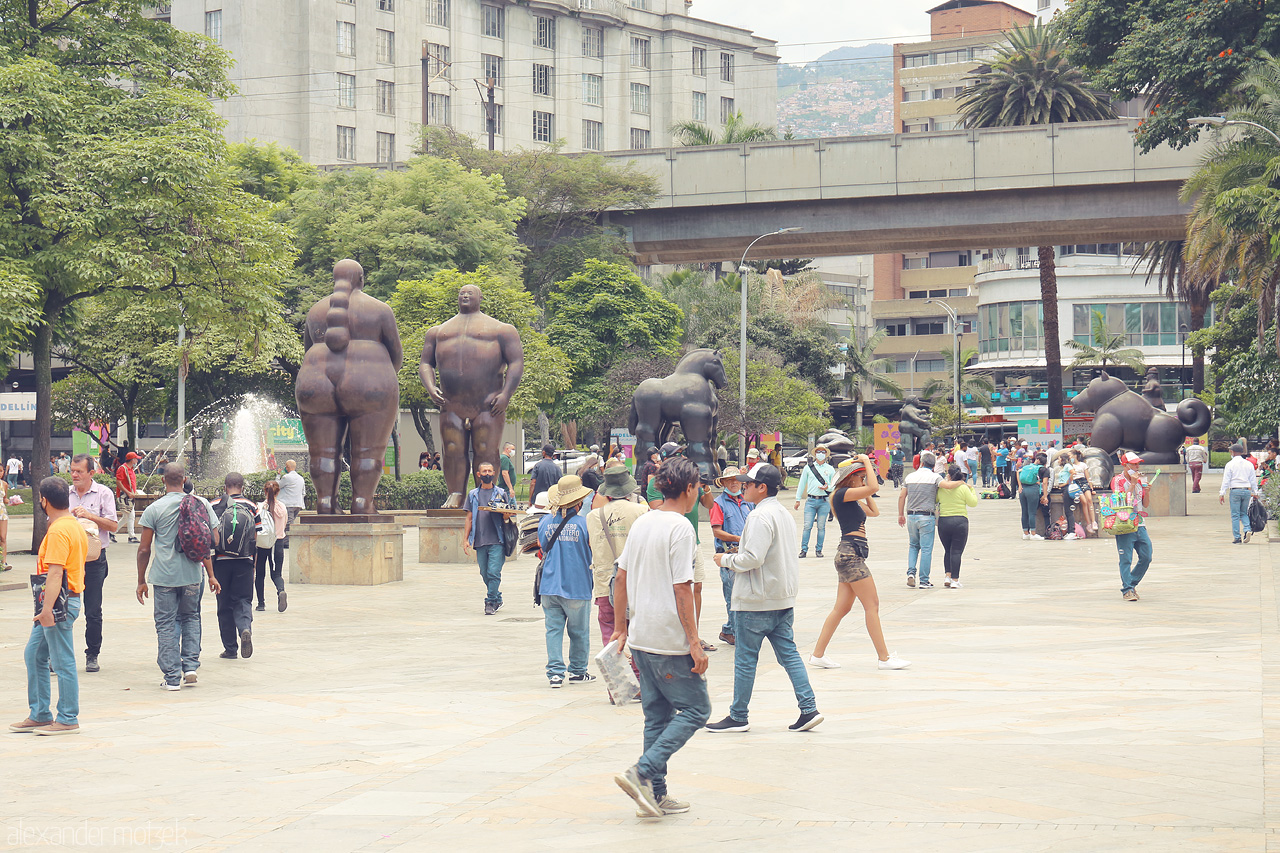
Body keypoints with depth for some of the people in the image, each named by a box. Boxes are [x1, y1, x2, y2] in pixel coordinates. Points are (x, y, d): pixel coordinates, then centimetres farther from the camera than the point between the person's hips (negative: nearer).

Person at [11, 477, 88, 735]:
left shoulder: (58, 531, -17)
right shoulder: (75, 526, 14)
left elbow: (55, 572, -23)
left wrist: (47, 608, -26)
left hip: (59, 602, -10)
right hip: (70, 596, 10)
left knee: (62, 661, -3)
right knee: (34, 655, 15)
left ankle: (68, 720, 3)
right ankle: (39, 715, 20)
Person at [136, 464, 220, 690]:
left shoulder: (154, 509, -5)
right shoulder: (202, 505, 1)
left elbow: (144, 549, -3)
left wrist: (142, 580, 6)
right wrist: (211, 575, 12)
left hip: (164, 576, -3)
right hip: (193, 575, 3)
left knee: (166, 624, 4)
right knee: (190, 618, 21)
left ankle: (172, 677, 2)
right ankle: (190, 666, 11)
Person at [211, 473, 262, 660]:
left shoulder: (215, 506, -2)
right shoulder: (251, 507, 1)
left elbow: (209, 536, 0)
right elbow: (256, 537, 3)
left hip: (222, 560, 0)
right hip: (244, 561, 0)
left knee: (225, 604, 8)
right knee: (243, 600, 7)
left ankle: (230, 648, 10)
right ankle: (245, 628, -24)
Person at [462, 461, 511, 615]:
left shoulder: (501, 493, 9)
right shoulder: (473, 495, 15)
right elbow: (469, 518, 15)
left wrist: (504, 513, -12)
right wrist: (465, 539, 7)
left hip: (497, 541, -3)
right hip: (480, 541, 3)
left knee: (493, 572, -12)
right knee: (485, 574, 6)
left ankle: (490, 602, -6)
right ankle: (497, 599, 21)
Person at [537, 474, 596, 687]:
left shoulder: (545, 522, 1)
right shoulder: (585, 523, -10)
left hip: (550, 586, 3)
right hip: (578, 587, -3)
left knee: (554, 629, 7)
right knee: (579, 631, 12)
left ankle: (555, 672, -1)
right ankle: (577, 671, 21)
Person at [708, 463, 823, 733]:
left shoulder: (760, 516, -17)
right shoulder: (784, 514, 12)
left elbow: (753, 558, -24)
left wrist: (726, 560, -8)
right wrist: (734, 559, 19)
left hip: (755, 601, -9)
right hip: (784, 599, 9)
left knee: (745, 658, 1)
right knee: (789, 653, 9)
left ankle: (738, 717, 9)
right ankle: (808, 709, 1)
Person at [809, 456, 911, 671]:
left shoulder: (851, 499, 19)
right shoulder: (842, 495, -11)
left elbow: (874, 512, 26)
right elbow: (873, 487, -24)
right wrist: (866, 462, -11)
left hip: (850, 554, 10)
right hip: (851, 554, -10)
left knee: (842, 607, 10)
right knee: (872, 605, -6)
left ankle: (818, 655, 11)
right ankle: (884, 657, -4)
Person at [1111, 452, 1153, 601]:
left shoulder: (1140, 480, 16)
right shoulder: (1117, 480, -2)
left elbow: (1146, 504, 18)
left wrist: (1147, 492, -1)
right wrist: (1132, 484, -15)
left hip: (1140, 525, 6)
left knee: (1146, 557, 3)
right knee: (1126, 559, -7)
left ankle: (1131, 583, 18)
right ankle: (1127, 589, -5)